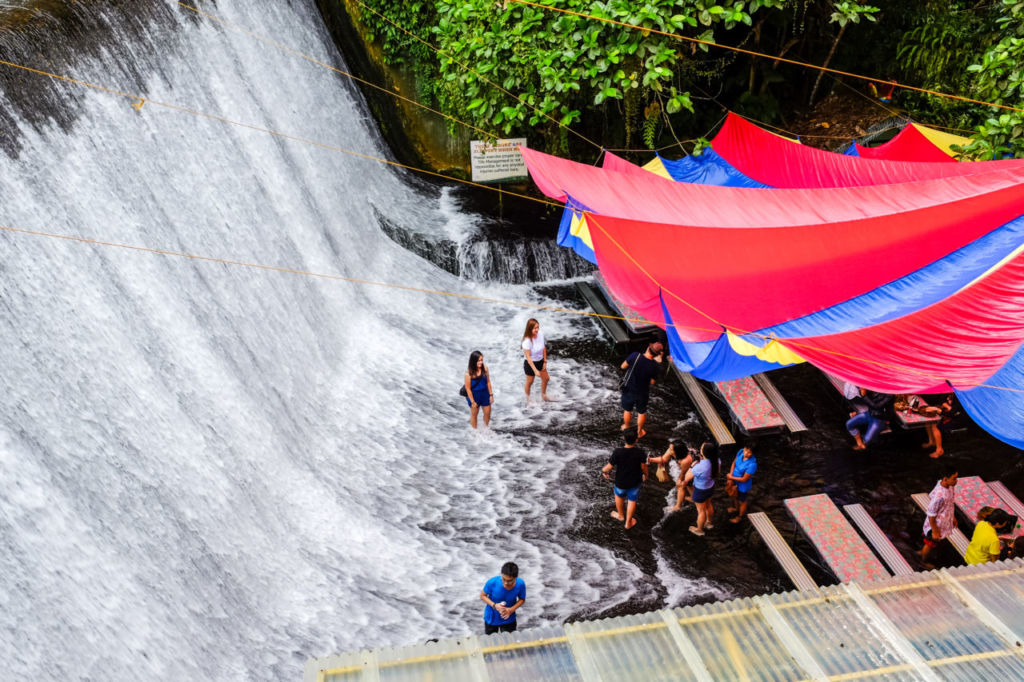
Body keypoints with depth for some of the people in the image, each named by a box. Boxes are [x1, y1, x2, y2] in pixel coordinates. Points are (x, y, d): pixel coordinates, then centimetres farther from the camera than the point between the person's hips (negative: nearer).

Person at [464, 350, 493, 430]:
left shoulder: (485, 368, -15)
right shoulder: (469, 373, -26)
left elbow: (488, 382, -3)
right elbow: (468, 388, -18)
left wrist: (491, 394, 1)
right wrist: (472, 402, -14)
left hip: (485, 394, 4)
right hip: (474, 395, -4)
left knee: (487, 413, 18)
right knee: (474, 414, 18)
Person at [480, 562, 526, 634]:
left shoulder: (520, 584, -26)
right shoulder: (492, 582, -31)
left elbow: (522, 599, -7)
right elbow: (482, 595, -13)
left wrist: (511, 610, -24)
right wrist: (494, 605, -29)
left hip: (509, 619, 0)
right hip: (491, 618, 0)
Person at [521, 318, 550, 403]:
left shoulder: (540, 335, -15)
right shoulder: (527, 341, -32)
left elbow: (544, 348, 0)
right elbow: (528, 357, -28)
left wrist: (545, 362, 2)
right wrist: (535, 370, -29)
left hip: (540, 361, 6)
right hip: (530, 364, -6)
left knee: (546, 378, 22)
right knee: (530, 382, 15)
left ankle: (543, 396, 48)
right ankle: (528, 399, 41)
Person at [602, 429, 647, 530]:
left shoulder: (617, 452, -28)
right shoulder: (640, 453, -22)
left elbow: (609, 466, -19)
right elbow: (643, 466, -9)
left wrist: (603, 471, 3)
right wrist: (645, 475, 12)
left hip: (621, 482, -1)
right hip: (635, 482, 1)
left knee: (619, 495, 29)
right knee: (632, 500, 21)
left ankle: (620, 515, 50)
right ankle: (628, 522, 35)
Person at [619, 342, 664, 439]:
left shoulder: (634, 356, -27)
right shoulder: (655, 366, -23)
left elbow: (623, 367, -14)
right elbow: (652, 382, -10)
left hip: (628, 390, 0)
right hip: (642, 393, 0)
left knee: (627, 410, 25)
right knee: (641, 412, 24)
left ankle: (626, 428, 47)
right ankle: (639, 432, 42)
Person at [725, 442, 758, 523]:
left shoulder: (752, 464, -40)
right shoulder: (741, 452, -20)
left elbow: (744, 479, -29)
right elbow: (734, 463, -1)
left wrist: (731, 477, -19)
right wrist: (731, 474, -13)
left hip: (743, 485, -6)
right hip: (735, 481, 6)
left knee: (742, 501, 23)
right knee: (735, 496, 34)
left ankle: (740, 516, 50)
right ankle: (736, 508, 65)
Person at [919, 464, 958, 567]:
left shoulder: (950, 486, -14)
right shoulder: (939, 496, -40)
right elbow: (931, 516, -28)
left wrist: (953, 517, 18)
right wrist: (935, 531, -18)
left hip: (945, 522, 7)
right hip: (936, 525, -7)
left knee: (934, 543, 30)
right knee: (931, 544, 20)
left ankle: (924, 551, 57)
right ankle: (924, 561, 47)